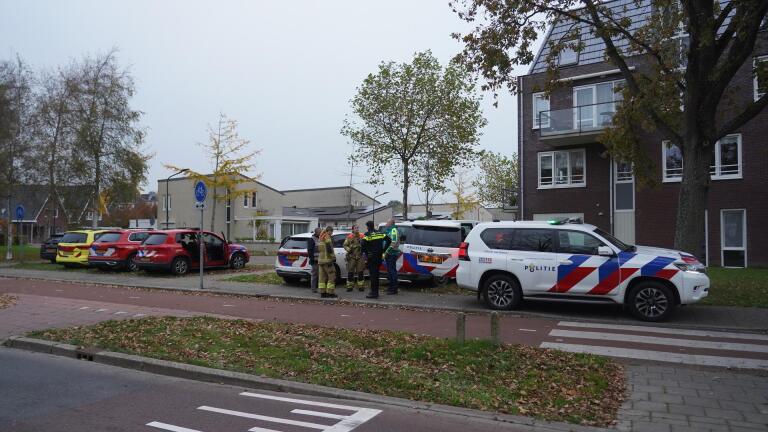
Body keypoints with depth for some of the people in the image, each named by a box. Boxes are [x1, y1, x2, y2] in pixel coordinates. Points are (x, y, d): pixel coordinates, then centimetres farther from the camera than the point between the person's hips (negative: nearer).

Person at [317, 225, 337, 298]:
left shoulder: (321, 238, 17)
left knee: (322, 277, 10)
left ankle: (322, 293, 11)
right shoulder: (328, 238, -11)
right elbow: (329, 249, -20)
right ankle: (330, 293, -4)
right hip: (327, 260, -9)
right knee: (331, 276, -3)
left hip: (320, 260, 9)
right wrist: (333, 257, -13)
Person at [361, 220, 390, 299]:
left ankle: (374, 292, -5)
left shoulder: (367, 234, -11)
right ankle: (376, 292, 21)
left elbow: (363, 245, -19)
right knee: (376, 274, 15)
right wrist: (383, 250, 9)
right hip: (379, 256, 6)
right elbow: (388, 240, 6)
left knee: (373, 274, -4)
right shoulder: (379, 233, 8)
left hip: (371, 257, -6)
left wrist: (363, 252, -1)